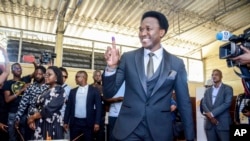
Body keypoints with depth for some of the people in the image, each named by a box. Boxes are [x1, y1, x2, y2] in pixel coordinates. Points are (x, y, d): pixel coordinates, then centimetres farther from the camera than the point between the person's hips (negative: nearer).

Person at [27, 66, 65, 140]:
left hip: (51, 125, -7)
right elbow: (34, 104, 9)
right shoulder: (45, 91, 17)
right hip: (39, 124, 7)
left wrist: (33, 117, -5)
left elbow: (49, 109, -16)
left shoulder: (60, 91, -8)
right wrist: (31, 119, -6)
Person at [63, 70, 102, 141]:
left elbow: (98, 107, -4)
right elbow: (68, 107, 11)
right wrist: (66, 122, 6)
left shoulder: (94, 90, 0)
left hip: (88, 123, -3)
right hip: (74, 122, 3)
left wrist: (97, 122, -9)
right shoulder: (73, 91, 10)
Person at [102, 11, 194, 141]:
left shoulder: (177, 64, -2)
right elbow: (109, 93, -1)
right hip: (128, 130, 0)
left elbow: (184, 103, 3)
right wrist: (111, 67, -18)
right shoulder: (128, 58, -2)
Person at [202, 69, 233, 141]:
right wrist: (210, 116, -12)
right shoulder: (207, 90, 16)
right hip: (209, 123, 4)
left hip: (223, 123, -4)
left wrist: (212, 113, -16)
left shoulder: (228, 88, 3)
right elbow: (204, 104, 6)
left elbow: (227, 103, -11)